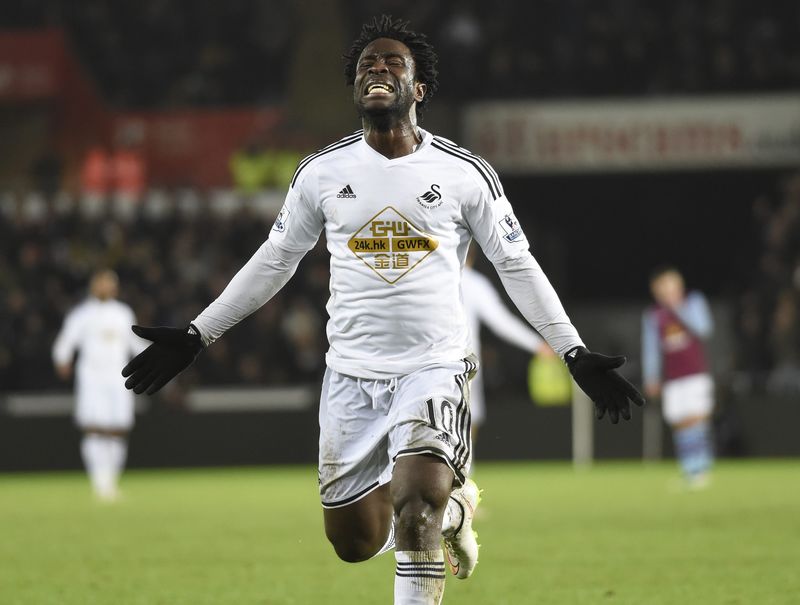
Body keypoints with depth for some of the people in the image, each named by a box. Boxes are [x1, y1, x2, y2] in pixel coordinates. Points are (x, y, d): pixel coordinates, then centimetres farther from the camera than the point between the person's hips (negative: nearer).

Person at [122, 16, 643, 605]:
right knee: (355, 543, 4)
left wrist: (577, 355, -1)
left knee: (414, 507, -24)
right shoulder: (323, 171, 4)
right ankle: (451, 507, 34)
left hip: (435, 368, -3)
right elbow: (274, 260, 16)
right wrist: (195, 337, 14)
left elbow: (517, 266, 6)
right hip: (352, 373, 3)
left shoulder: (464, 173, -1)